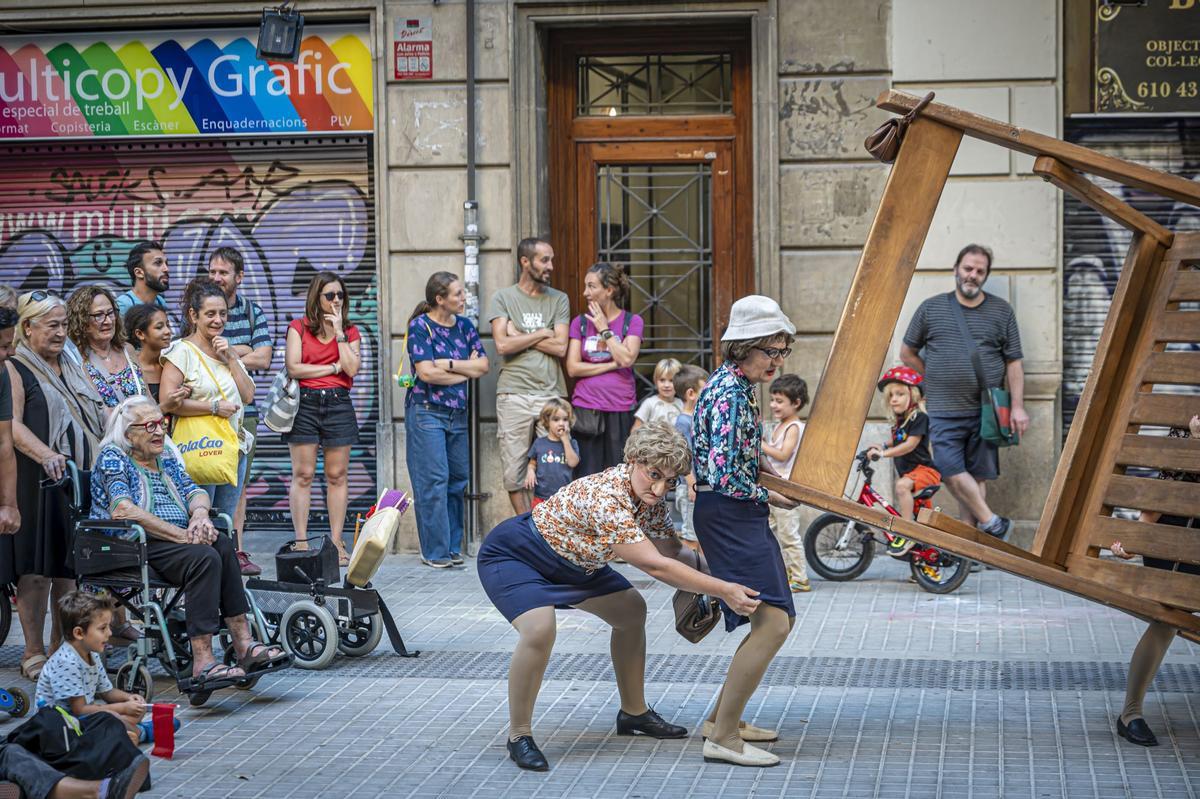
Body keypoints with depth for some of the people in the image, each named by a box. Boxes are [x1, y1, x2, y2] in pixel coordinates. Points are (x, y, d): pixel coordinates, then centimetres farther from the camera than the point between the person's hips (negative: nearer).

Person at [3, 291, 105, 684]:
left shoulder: (73, 370, 19)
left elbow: (97, 420, 22)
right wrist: (45, 454, -31)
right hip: (36, 484, -6)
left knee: (70, 567, 8)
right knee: (37, 568, -4)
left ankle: (63, 645, 16)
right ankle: (34, 652, 3)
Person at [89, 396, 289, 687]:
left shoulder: (166, 455, 22)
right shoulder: (112, 456, -1)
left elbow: (193, 491, 14)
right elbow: (122, 510, -17)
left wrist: (200, 514, -12)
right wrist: (182, 535, -22)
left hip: (174, 541, 7)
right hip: (136, 547, -6)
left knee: (222, 544, -24)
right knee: (205, 557, -31)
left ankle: (243, 644, -29)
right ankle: (202, 662, -38)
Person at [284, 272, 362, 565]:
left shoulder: (350, 332, 12)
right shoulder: (298, 328, 5)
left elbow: (352, 369, -4)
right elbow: (294, 368, -6)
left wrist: (338, 332, -4)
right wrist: (334, 367, -4)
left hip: (338, 404, 2)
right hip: (305, 403, -2)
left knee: (337, 476, 3)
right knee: (302, 475, -3)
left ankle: (337, 543, 6)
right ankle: (301, 543, -2)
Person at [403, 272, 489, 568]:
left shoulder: (464, 326, 12)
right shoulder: (420, 326, -6)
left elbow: (483, 365, 3)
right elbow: (426, 372, -15)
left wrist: (447, 364, -9)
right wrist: (465, 370, -6)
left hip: (457, 413, 6)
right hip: (427, 411, -6)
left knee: (458, 480, 6)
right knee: (433, 481, -8)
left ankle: (453, 547, 13)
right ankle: (436, 551, -3)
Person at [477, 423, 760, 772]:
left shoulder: (648, 499, -10)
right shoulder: (605, 498, -38)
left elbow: (674, 550, 1)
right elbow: (655, 566, -39)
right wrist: (723, 589, -38)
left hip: (567, 561, 10)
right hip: (510, 555, -10)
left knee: (632, 610, 12)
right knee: (540, 629, -33)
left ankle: (634, 713, 27)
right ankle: (519, 736, -15)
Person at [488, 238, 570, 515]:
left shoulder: (558, 299, 11)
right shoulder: (502, 298, 6)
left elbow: (560, 347, -1)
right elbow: (503, 345, -7)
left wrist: (520, 336, -3)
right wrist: (542, 333, -2)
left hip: (551, 394, 2)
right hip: (514, 395, -1)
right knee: (515, 474, -1)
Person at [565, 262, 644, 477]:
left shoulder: (632, 322, 5)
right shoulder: (580, 322, 9)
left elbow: (627, 359, -11)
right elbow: (573, 367, -1)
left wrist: (604, 329, -4)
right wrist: (612, 365, -7)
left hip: (620, 410, -1)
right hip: (586, 409, 1)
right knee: (587, 478, -1)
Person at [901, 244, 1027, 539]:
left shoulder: (1001, 311, 8)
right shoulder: (931, 308, 7)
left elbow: (1013, 362, 6)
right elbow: (907, 353, 15)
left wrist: (1018, 406, 0)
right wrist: (935, 379, 9)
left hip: (985, 411, 1)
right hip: (944, 411, 0)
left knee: (978, 474, 2)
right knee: (951, 470, -12)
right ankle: (991, 521, -3)